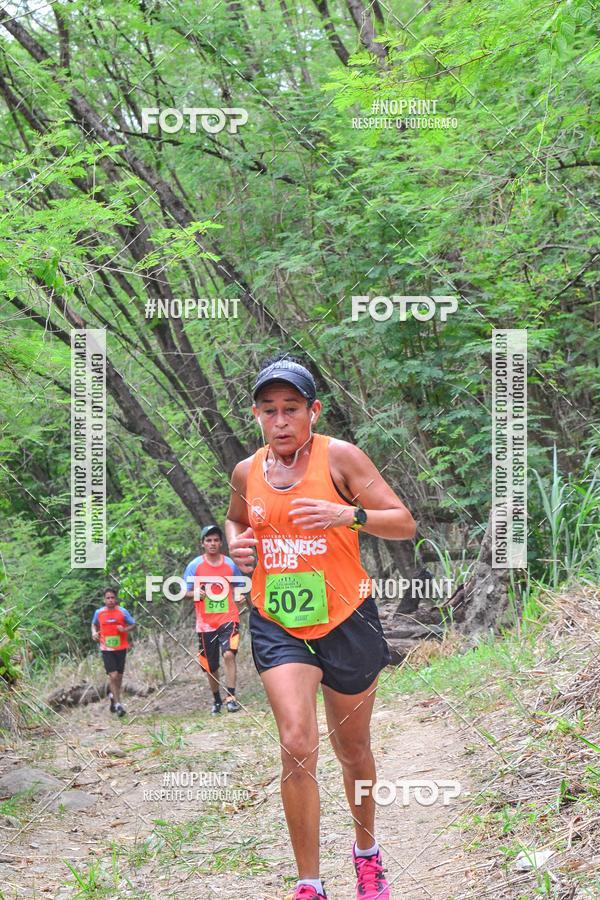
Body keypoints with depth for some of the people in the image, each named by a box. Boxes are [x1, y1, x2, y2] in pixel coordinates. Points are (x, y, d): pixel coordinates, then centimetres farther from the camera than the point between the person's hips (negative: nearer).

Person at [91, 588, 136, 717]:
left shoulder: (122, 612, -4)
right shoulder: (99, 613, 0)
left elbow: (133, 625, 3)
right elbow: (94, 624, 19)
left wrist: (125, 629, -17)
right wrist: (94, 633, -1)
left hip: (121, 648, 1)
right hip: (106, 649, -1)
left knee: (119, 676, 10)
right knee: (113, 676, -13)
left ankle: (113, 696, 37)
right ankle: (118, 704, -8)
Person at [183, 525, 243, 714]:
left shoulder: (230, 564, 4)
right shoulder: (195, 565, 0)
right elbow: (186, 592, 5)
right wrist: (196, 594, -17)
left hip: (228, 619, -1)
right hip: (205, 623, 1)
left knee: (229, 654, -25)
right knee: (211, 667, 9)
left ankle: (231, 697, -23)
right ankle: (217, 700, 29)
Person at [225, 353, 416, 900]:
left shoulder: (339, 457, -7)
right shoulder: (247, 472, 4)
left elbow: (405, 524, -8)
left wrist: (348, 514, -25)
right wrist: (237, 543, 4)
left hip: (346, 619, -1)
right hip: (277, 624, 1)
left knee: (352, 749, 14)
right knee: (297, 745, -17)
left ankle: (367, 852, 40)